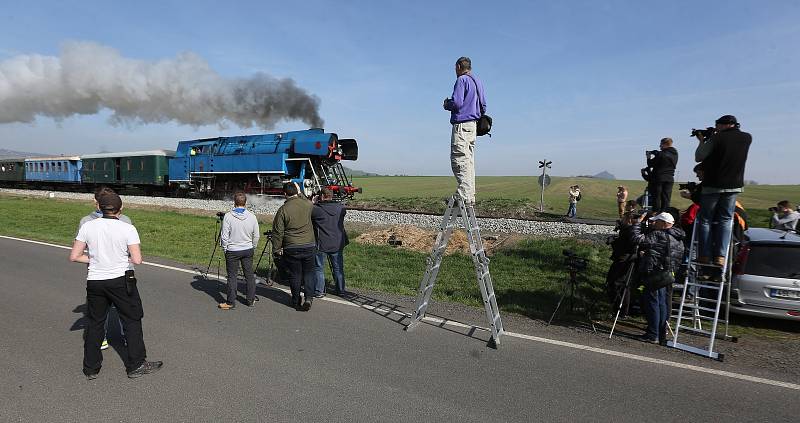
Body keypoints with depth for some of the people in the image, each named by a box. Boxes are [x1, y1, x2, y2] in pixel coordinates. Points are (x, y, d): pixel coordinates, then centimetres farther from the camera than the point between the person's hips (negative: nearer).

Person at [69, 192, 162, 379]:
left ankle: (91, 368, 27)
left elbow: (74, 256, 0)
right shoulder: (128, 228, -11)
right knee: (132, 320, 9)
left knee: (94, 323, 17)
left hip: (94, 281, 3)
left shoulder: (87, 226, -2)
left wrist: (94, 259, 14)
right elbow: (137, 260, -14)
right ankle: (136, 365, 15)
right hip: (120, 280, -3)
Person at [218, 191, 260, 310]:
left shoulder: (228, 216, -14)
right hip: (248, 250, 3)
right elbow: (256, 236, 3)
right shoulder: (252, 216, -4)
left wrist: (225, 249, 5)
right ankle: (250, 300, 20)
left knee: (232, 276, 5)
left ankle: (231, 302, 10)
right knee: (249, 275, 11)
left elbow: (224, 236, -10)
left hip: (232, 251, -3)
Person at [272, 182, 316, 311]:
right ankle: (309, 297, 1)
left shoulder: (283, 209, -10)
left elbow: (278, 232, -7)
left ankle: (296, 301, 17)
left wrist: (277, 249, 4)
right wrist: (300, 193, 31)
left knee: (294, 275, 8)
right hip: (309, 246, 2)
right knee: (308, 272, 13)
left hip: (292, 248, -2)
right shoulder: (307, 204, -3)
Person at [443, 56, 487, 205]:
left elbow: (456, 102, -16)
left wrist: (447, 104, 3)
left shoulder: (462, 80, -5)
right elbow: (483, 106, 20)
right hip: (474, 125, 9)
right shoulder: (478, 82, 21)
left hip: (461, 125, -9)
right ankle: (470, 195, 9)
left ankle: (465, 195, -17)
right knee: (469, 161, 9)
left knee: (459, 160, -12)